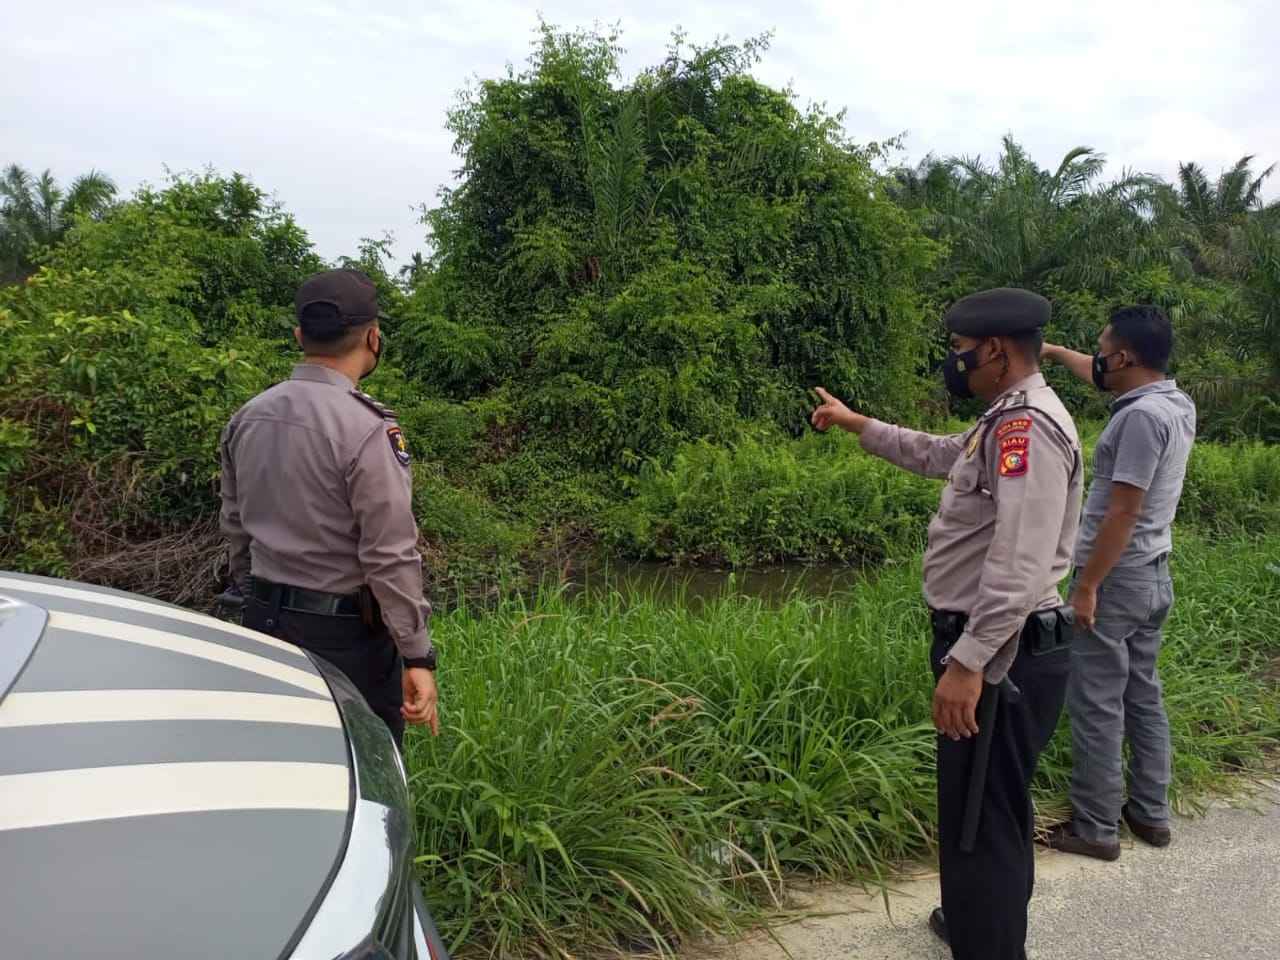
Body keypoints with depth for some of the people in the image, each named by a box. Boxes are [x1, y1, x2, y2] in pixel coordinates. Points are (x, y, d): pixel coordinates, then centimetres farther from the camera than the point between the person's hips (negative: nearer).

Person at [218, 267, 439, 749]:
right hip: (345, 631, -7)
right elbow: (391, 556, -20)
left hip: (263, 619, 7)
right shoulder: (365, 429, -19)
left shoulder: (247, 417, 4)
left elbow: (235, 528, 13)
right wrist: (418, 656, -15)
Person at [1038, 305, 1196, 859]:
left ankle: (1095, 829, 7)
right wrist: (1054, 351, 34)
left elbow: (1124, 512, -24)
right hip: (1153, 577, 10)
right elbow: (1100, 379, 26)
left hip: (1116, 580, -10)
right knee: (1143, 696, 17)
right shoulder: (1176, 402, 7)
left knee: (1096, 705, -1)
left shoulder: (1141, 417, -22)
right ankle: (1151, 813, 26)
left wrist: (1086, 586, -20)